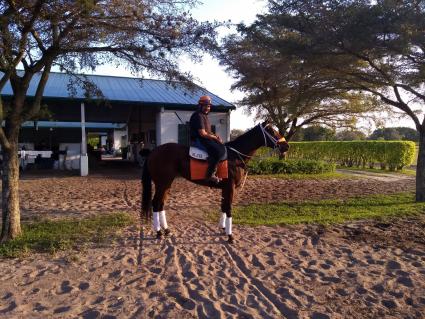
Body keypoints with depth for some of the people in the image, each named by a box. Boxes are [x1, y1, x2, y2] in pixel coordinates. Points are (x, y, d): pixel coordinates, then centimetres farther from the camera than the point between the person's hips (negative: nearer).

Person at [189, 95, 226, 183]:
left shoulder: (204, 115, 17)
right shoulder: (198, 116, -16)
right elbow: (202, 134, -22)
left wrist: (215, 135, 3)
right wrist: (215, 138, -13)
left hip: (205, 139, 11)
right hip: (199, 140, -11)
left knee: (223, 148, 7)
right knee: (218, 151, -26)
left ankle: (216, 170, 6)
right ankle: (210, 175, -21)